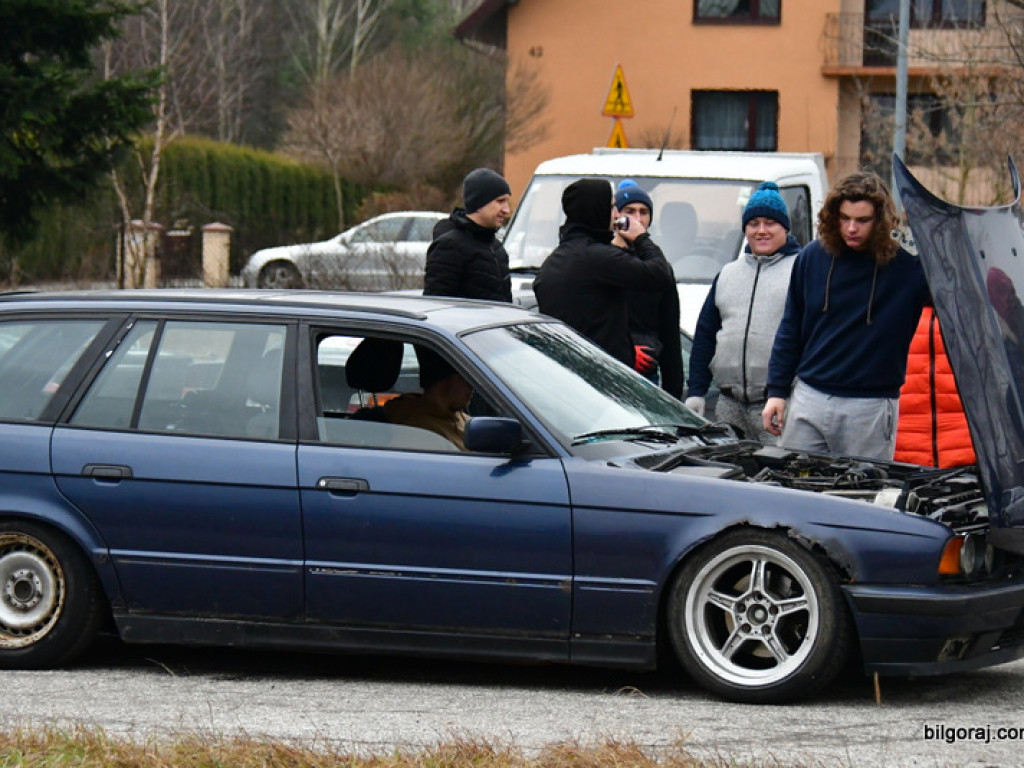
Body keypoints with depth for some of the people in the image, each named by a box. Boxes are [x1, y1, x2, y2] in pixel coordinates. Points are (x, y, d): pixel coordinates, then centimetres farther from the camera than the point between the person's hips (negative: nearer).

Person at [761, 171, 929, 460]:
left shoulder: (908, 266, -5)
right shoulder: (812, 257, 5)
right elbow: (790, 330, 13)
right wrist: (777, 391, 10)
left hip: (871, 409, -3)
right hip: (808, 399, 3)